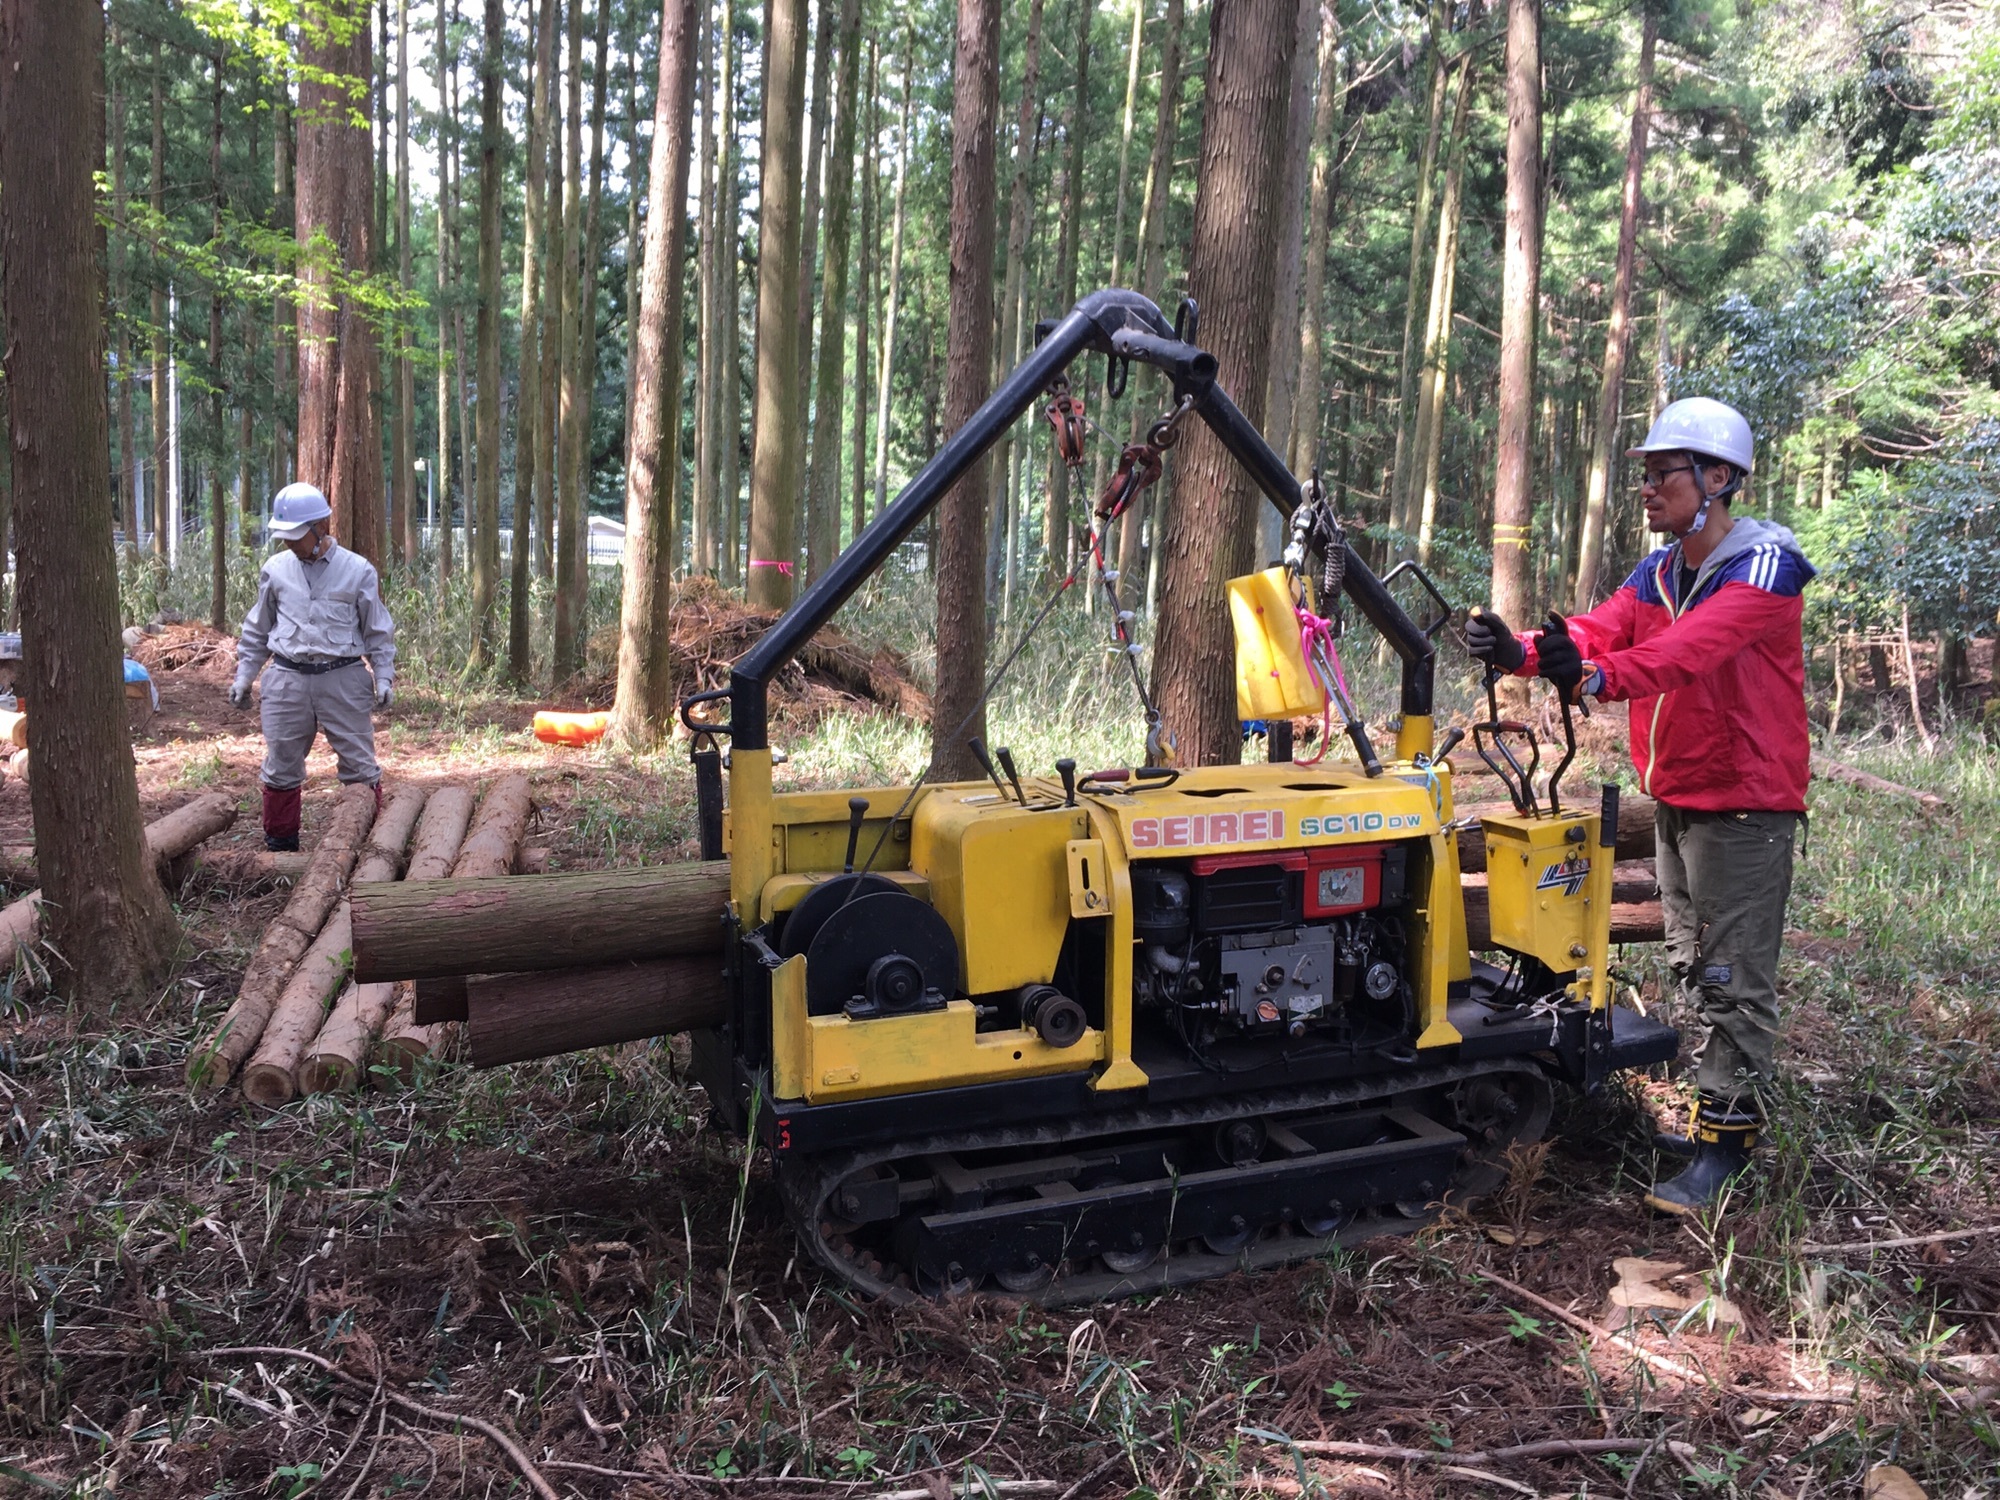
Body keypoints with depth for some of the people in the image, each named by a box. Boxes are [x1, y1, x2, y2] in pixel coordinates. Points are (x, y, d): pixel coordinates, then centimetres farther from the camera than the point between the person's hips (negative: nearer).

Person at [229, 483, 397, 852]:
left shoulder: (358, 571, -1)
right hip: (288, 679, 3)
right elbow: (256, 630, 17)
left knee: (359, 766, 1)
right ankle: (280, 844, 21)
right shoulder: (276, 570, 7)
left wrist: (383, 677, -5)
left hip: (343, 679, -3)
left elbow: (379, 632, 4)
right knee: (281, 768, 9)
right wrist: (244, 676, 12)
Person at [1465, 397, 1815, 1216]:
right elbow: (1599, 630, -8)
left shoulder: (1763, 565, -17)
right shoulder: (1659, 572, 8)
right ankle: (1718, 1111, 30)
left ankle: (1725, 1135, 6)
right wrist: (1522, 651, -27)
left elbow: (1693, 648, -35)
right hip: (1675, 800, 9)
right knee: (1696, 967, 17)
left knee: (1735, 979, -3)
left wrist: (1597, 677, -50)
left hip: (1745, 804, -8)